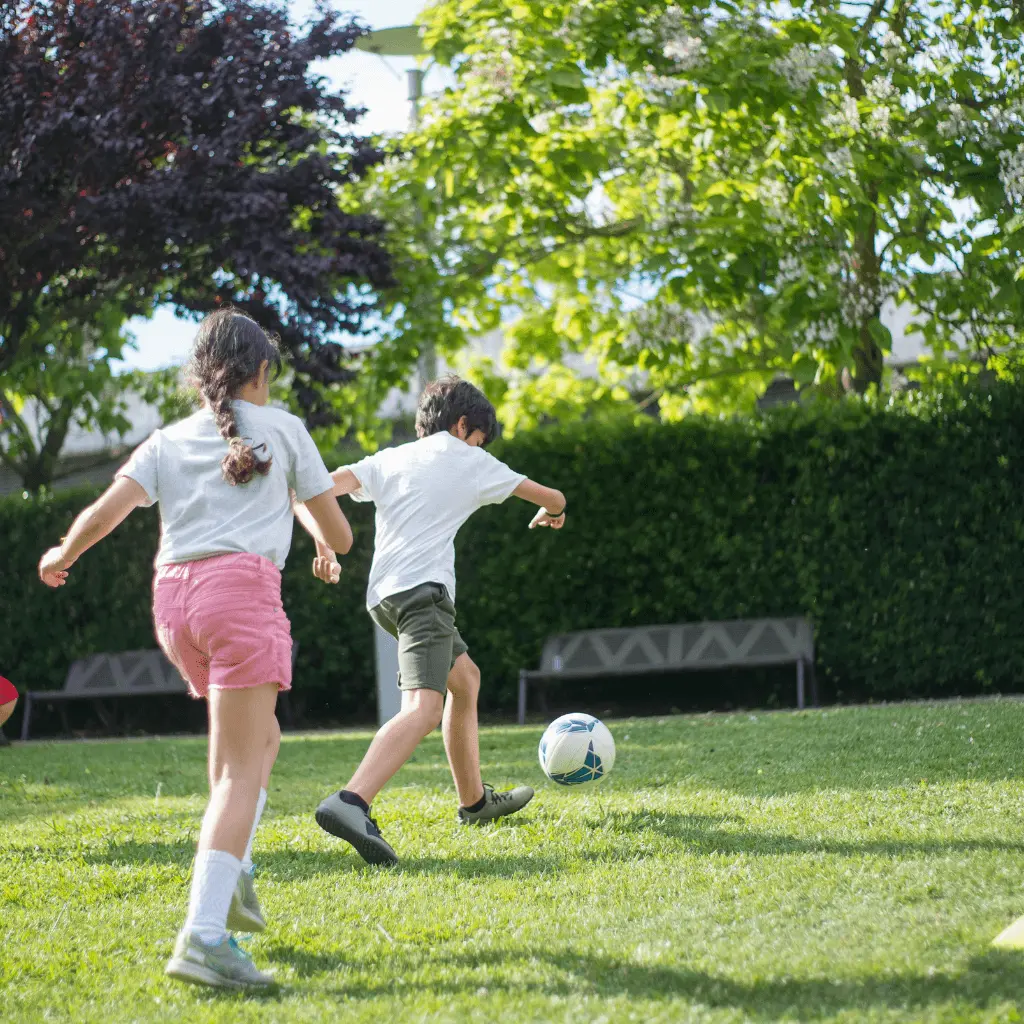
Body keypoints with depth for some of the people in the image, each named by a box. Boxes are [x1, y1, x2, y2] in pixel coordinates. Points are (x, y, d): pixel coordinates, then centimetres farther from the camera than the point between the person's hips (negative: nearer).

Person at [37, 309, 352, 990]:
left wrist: (61, 558, 23)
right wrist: (323, 537, 37)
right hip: (242, 585, -5)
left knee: (261, 738, 25)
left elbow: (106, 511, 4)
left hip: (173, 596, 5)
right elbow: (338, 536, 13)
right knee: (240, 771, -10)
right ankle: (204, 936, -24)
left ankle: (231, 872, 9)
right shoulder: (282, 429, 12)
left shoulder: (167, 441, 18)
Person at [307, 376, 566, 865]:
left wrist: (323, 544, 7)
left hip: (384, 595, 8)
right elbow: (552, 499, 23)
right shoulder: (470, 461, 12)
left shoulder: (388, 459, 22)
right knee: (423, 708, -24)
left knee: (465, 678, 27)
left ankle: (474, 801, 37)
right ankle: (351, 802, -48)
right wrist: (550, 512, 45)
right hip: (423, 589, -8)